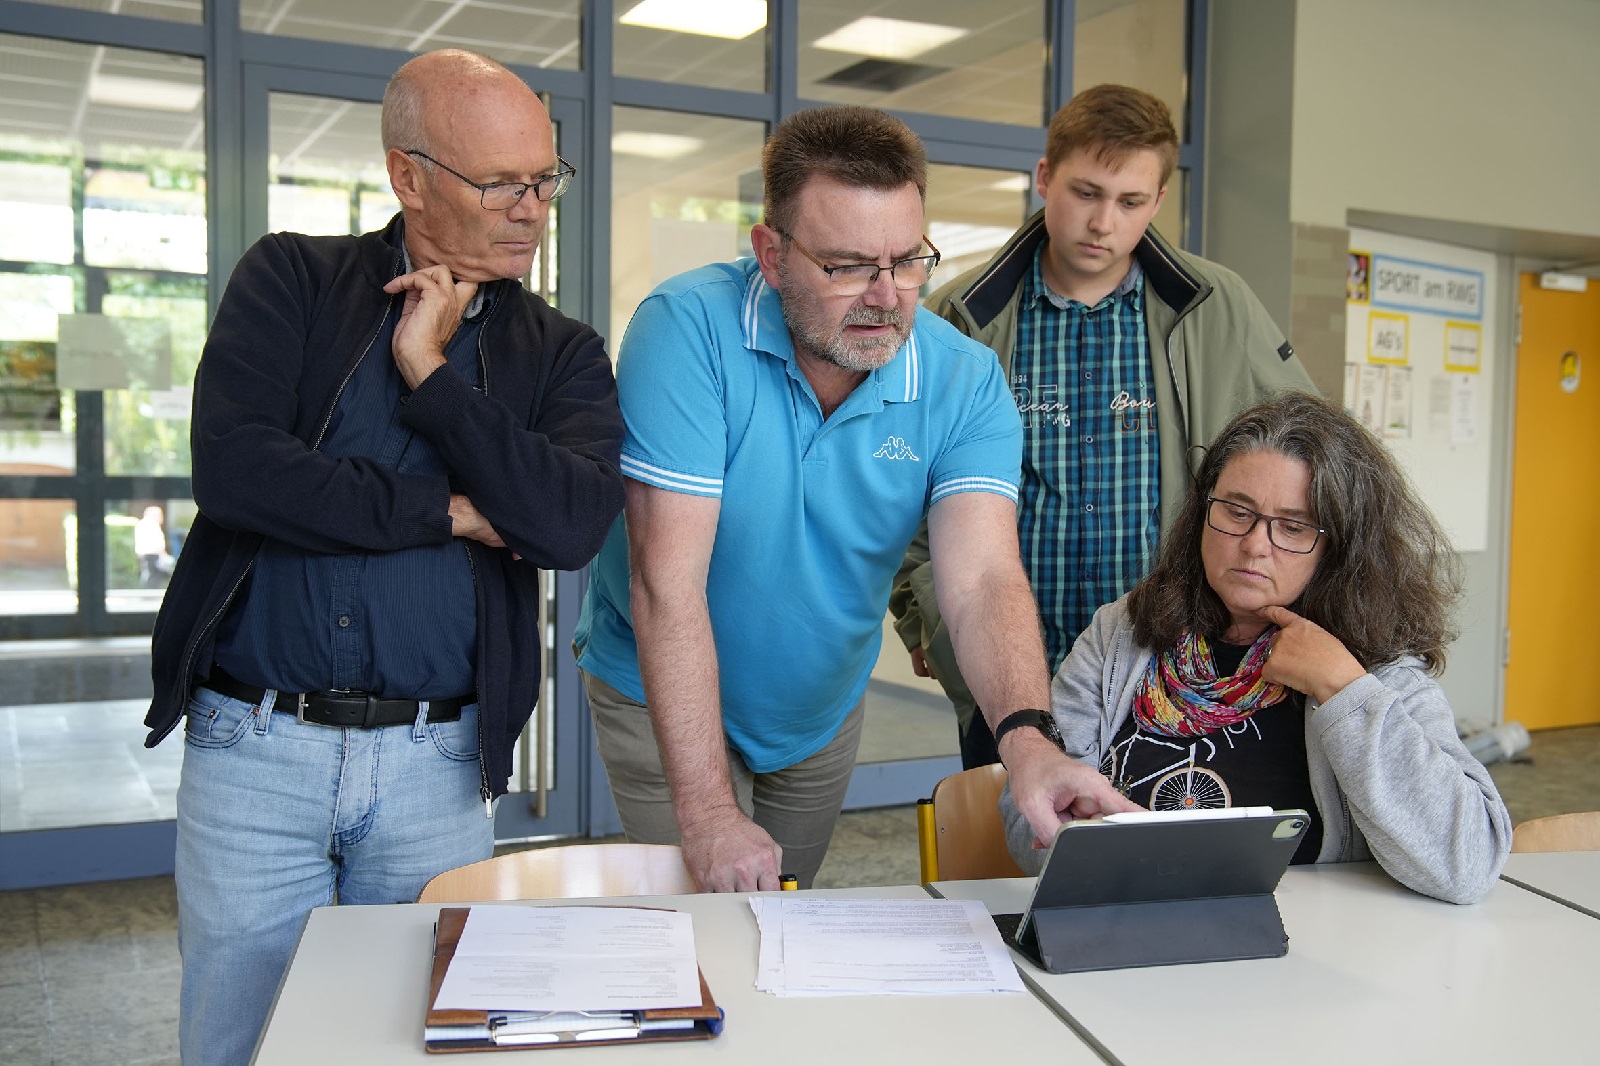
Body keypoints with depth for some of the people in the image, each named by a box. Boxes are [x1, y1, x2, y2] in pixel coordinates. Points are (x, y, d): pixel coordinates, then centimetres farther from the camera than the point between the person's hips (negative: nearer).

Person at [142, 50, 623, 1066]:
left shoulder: (563, 354, 5)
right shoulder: (291, 280, 2)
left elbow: (572, 524, -13)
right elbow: (232, 468, -15)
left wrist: (429, 370, -12)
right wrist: (452, 513, -10)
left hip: (436, 763, 1)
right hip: (253, 750, -1)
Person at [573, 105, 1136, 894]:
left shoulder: (964, 382, -16)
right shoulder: (688, 327, -26)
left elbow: (982, 581, -27)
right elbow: (668, 579, -30)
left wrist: (1029, 738, -48)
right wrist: (707, 814, -33)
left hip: (823, 710, 4)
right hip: (664, 702, -3)